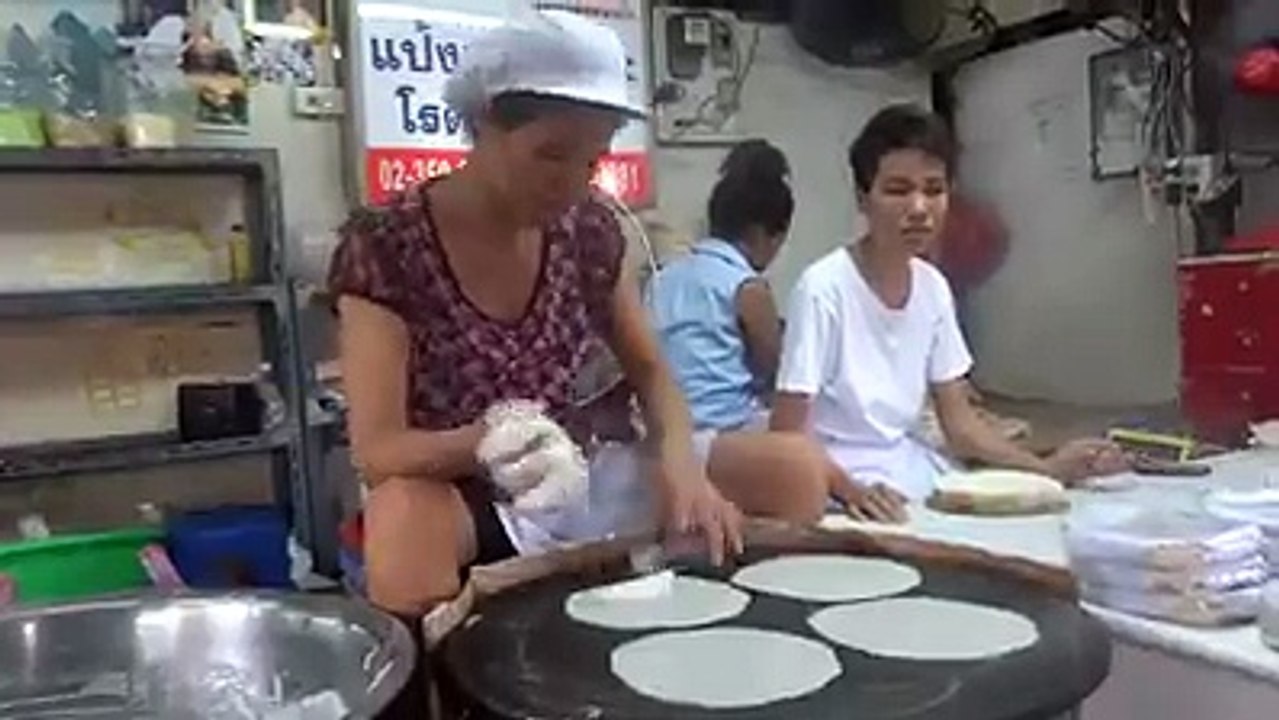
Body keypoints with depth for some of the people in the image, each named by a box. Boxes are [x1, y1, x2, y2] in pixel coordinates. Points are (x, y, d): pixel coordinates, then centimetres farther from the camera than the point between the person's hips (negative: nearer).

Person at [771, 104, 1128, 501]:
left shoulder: (933, 287, 1)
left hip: (916, 474, 5)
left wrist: (1046, 467, -6)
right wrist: (854, 491, -33)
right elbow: (788, 438, -17)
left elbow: (960, 422, 7)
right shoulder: (823, 288, -18)